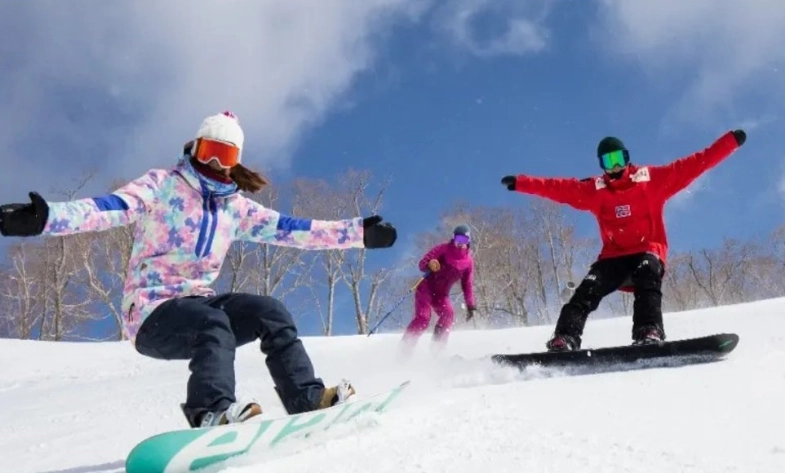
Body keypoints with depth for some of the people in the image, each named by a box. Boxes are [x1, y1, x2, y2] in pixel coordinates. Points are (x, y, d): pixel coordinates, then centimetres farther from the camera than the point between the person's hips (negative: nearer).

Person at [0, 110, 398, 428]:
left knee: (271, 312, -17)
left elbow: (289, 229, 9)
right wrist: (47, 217, -40)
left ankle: (306, 399, -17)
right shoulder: (161, 185, -4)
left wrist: (359, 233, 5)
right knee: (215, 324, -35)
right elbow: (112, 208, -21)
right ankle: (211, 413, -53)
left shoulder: (236, 207, 10)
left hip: (198, 303, 5)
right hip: (152, 310, -5)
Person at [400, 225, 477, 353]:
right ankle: (404, 349, -20)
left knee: (449, 314, -25)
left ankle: (436, 349, -23)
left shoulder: (468, 261, 5)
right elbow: (422, 263, -12)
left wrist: (470, 305, 6)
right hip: (426, 289, -4)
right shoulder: (443, 249, -6)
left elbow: (467, 285, 12)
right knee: (423, 318, -23)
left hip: (441, 294, 4)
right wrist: (429, 265, -36)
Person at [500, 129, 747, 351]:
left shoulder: (652, 179, 5)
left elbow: (693, 164, 4)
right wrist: (521, 183, 4)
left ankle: (649, 335, -49)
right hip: (615, 255, 2)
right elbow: (558, 188, 9)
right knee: (587, 291, -20)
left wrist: (731, 141, 0)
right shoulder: (594, 189, 9)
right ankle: (564, 340, -29)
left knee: (647, 281, -34)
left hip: (648, 251, -2)